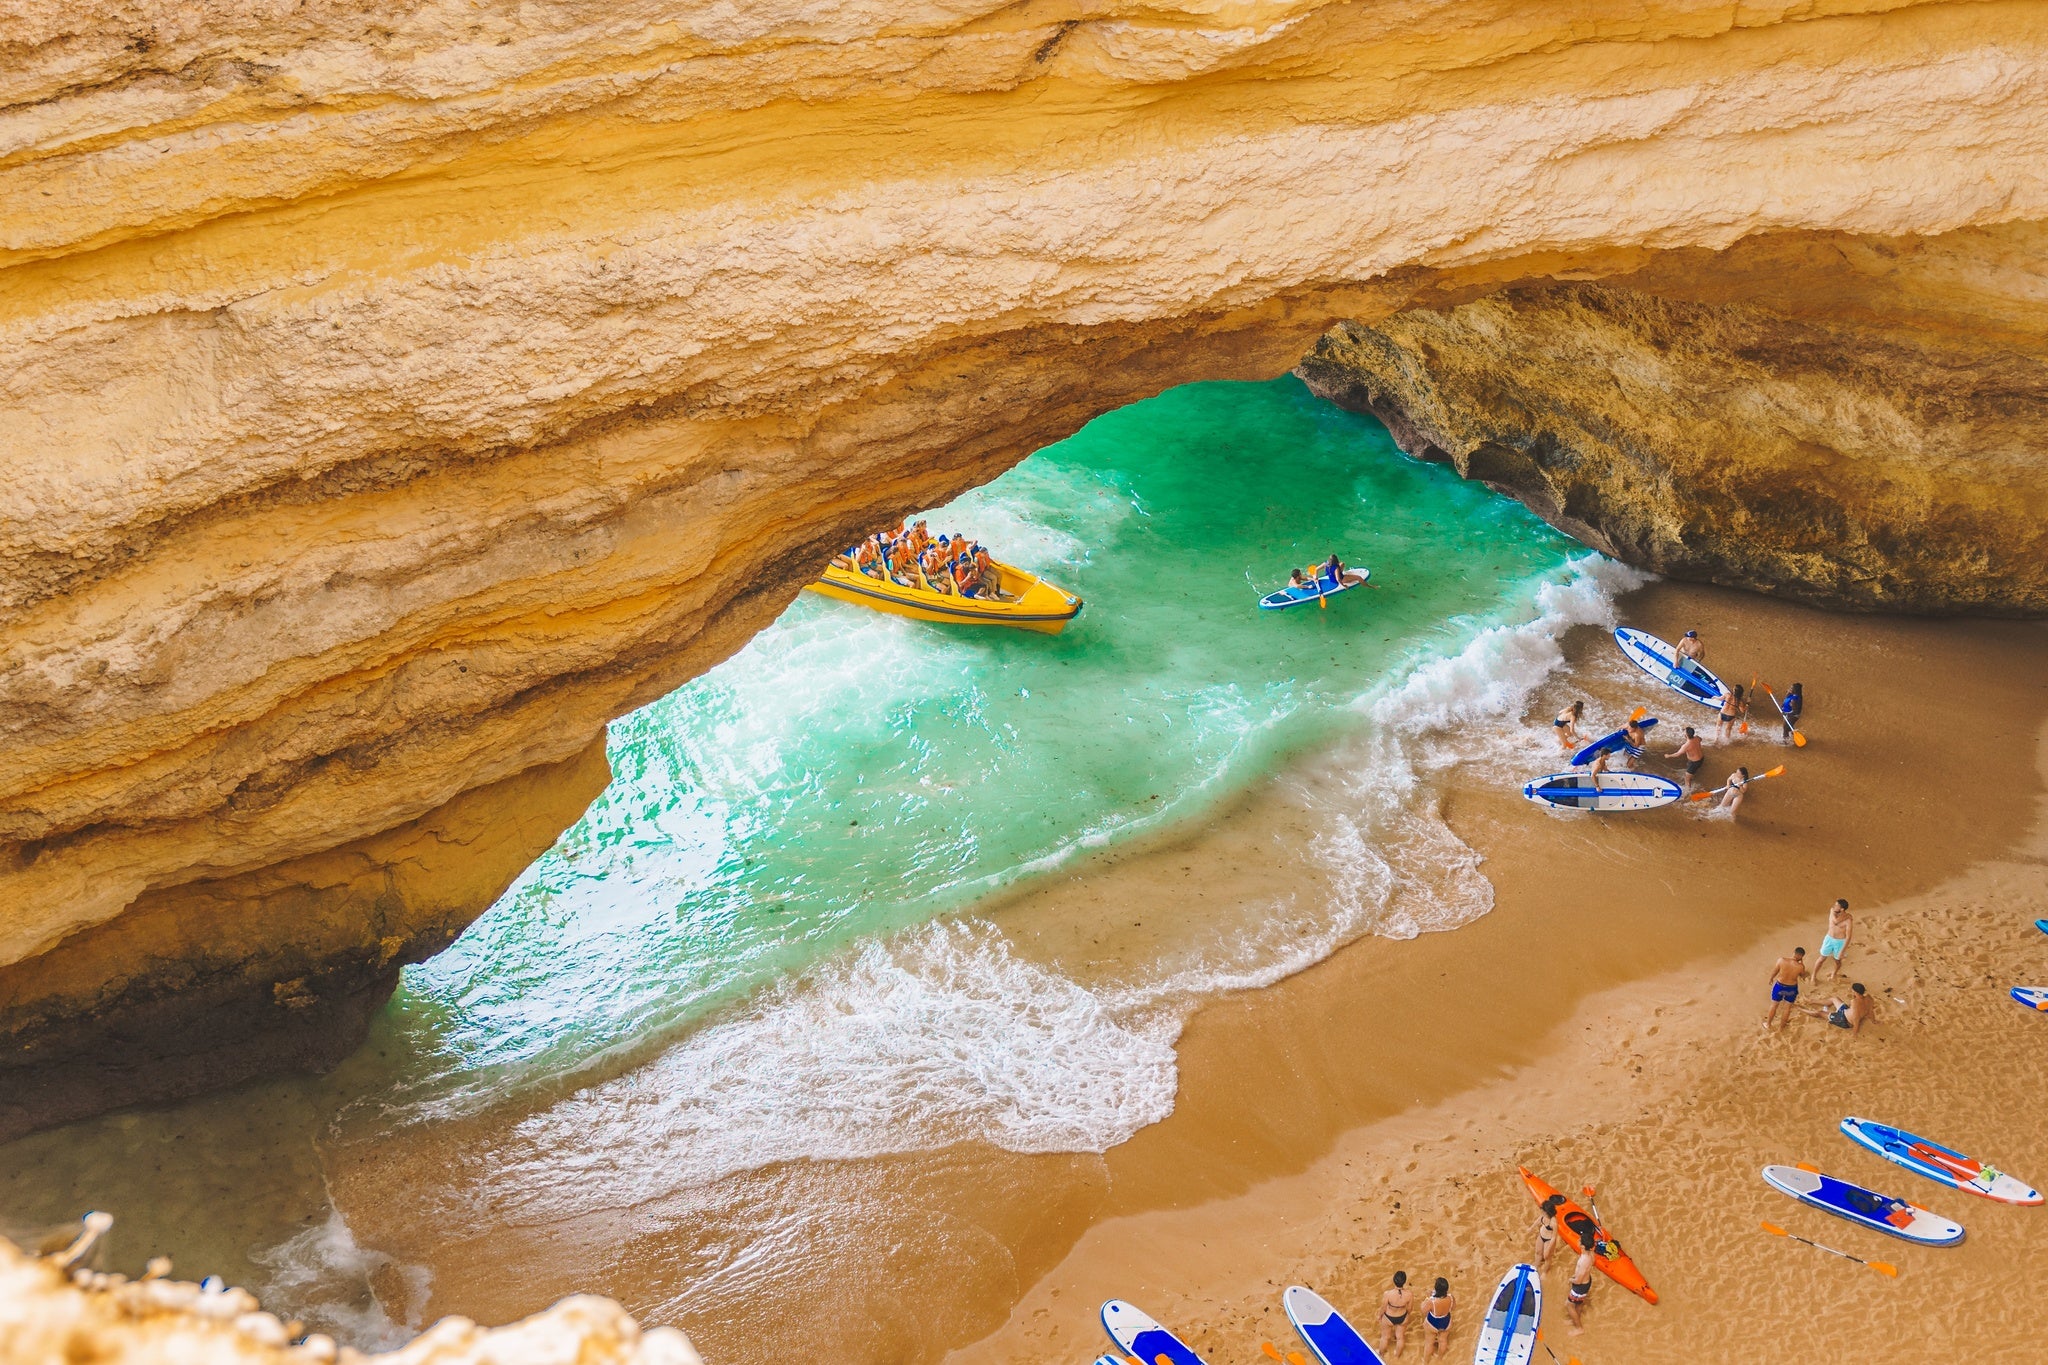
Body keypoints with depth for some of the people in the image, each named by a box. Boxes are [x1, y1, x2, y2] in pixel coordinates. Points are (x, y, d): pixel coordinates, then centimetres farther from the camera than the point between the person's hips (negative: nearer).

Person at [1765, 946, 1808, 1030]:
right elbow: (1803, 977, -4)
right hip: (1791, 989, -1)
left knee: (1774, 1005, 22)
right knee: (1788, 1007, 24)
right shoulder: (1800, 966, -26)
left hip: (1779, 986, 1)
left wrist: (1771, 979, 12)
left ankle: (1768, 1025, 38)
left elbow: (1774, 972, -8)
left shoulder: (1781, 960, -24)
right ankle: (1781, 1026, 40)